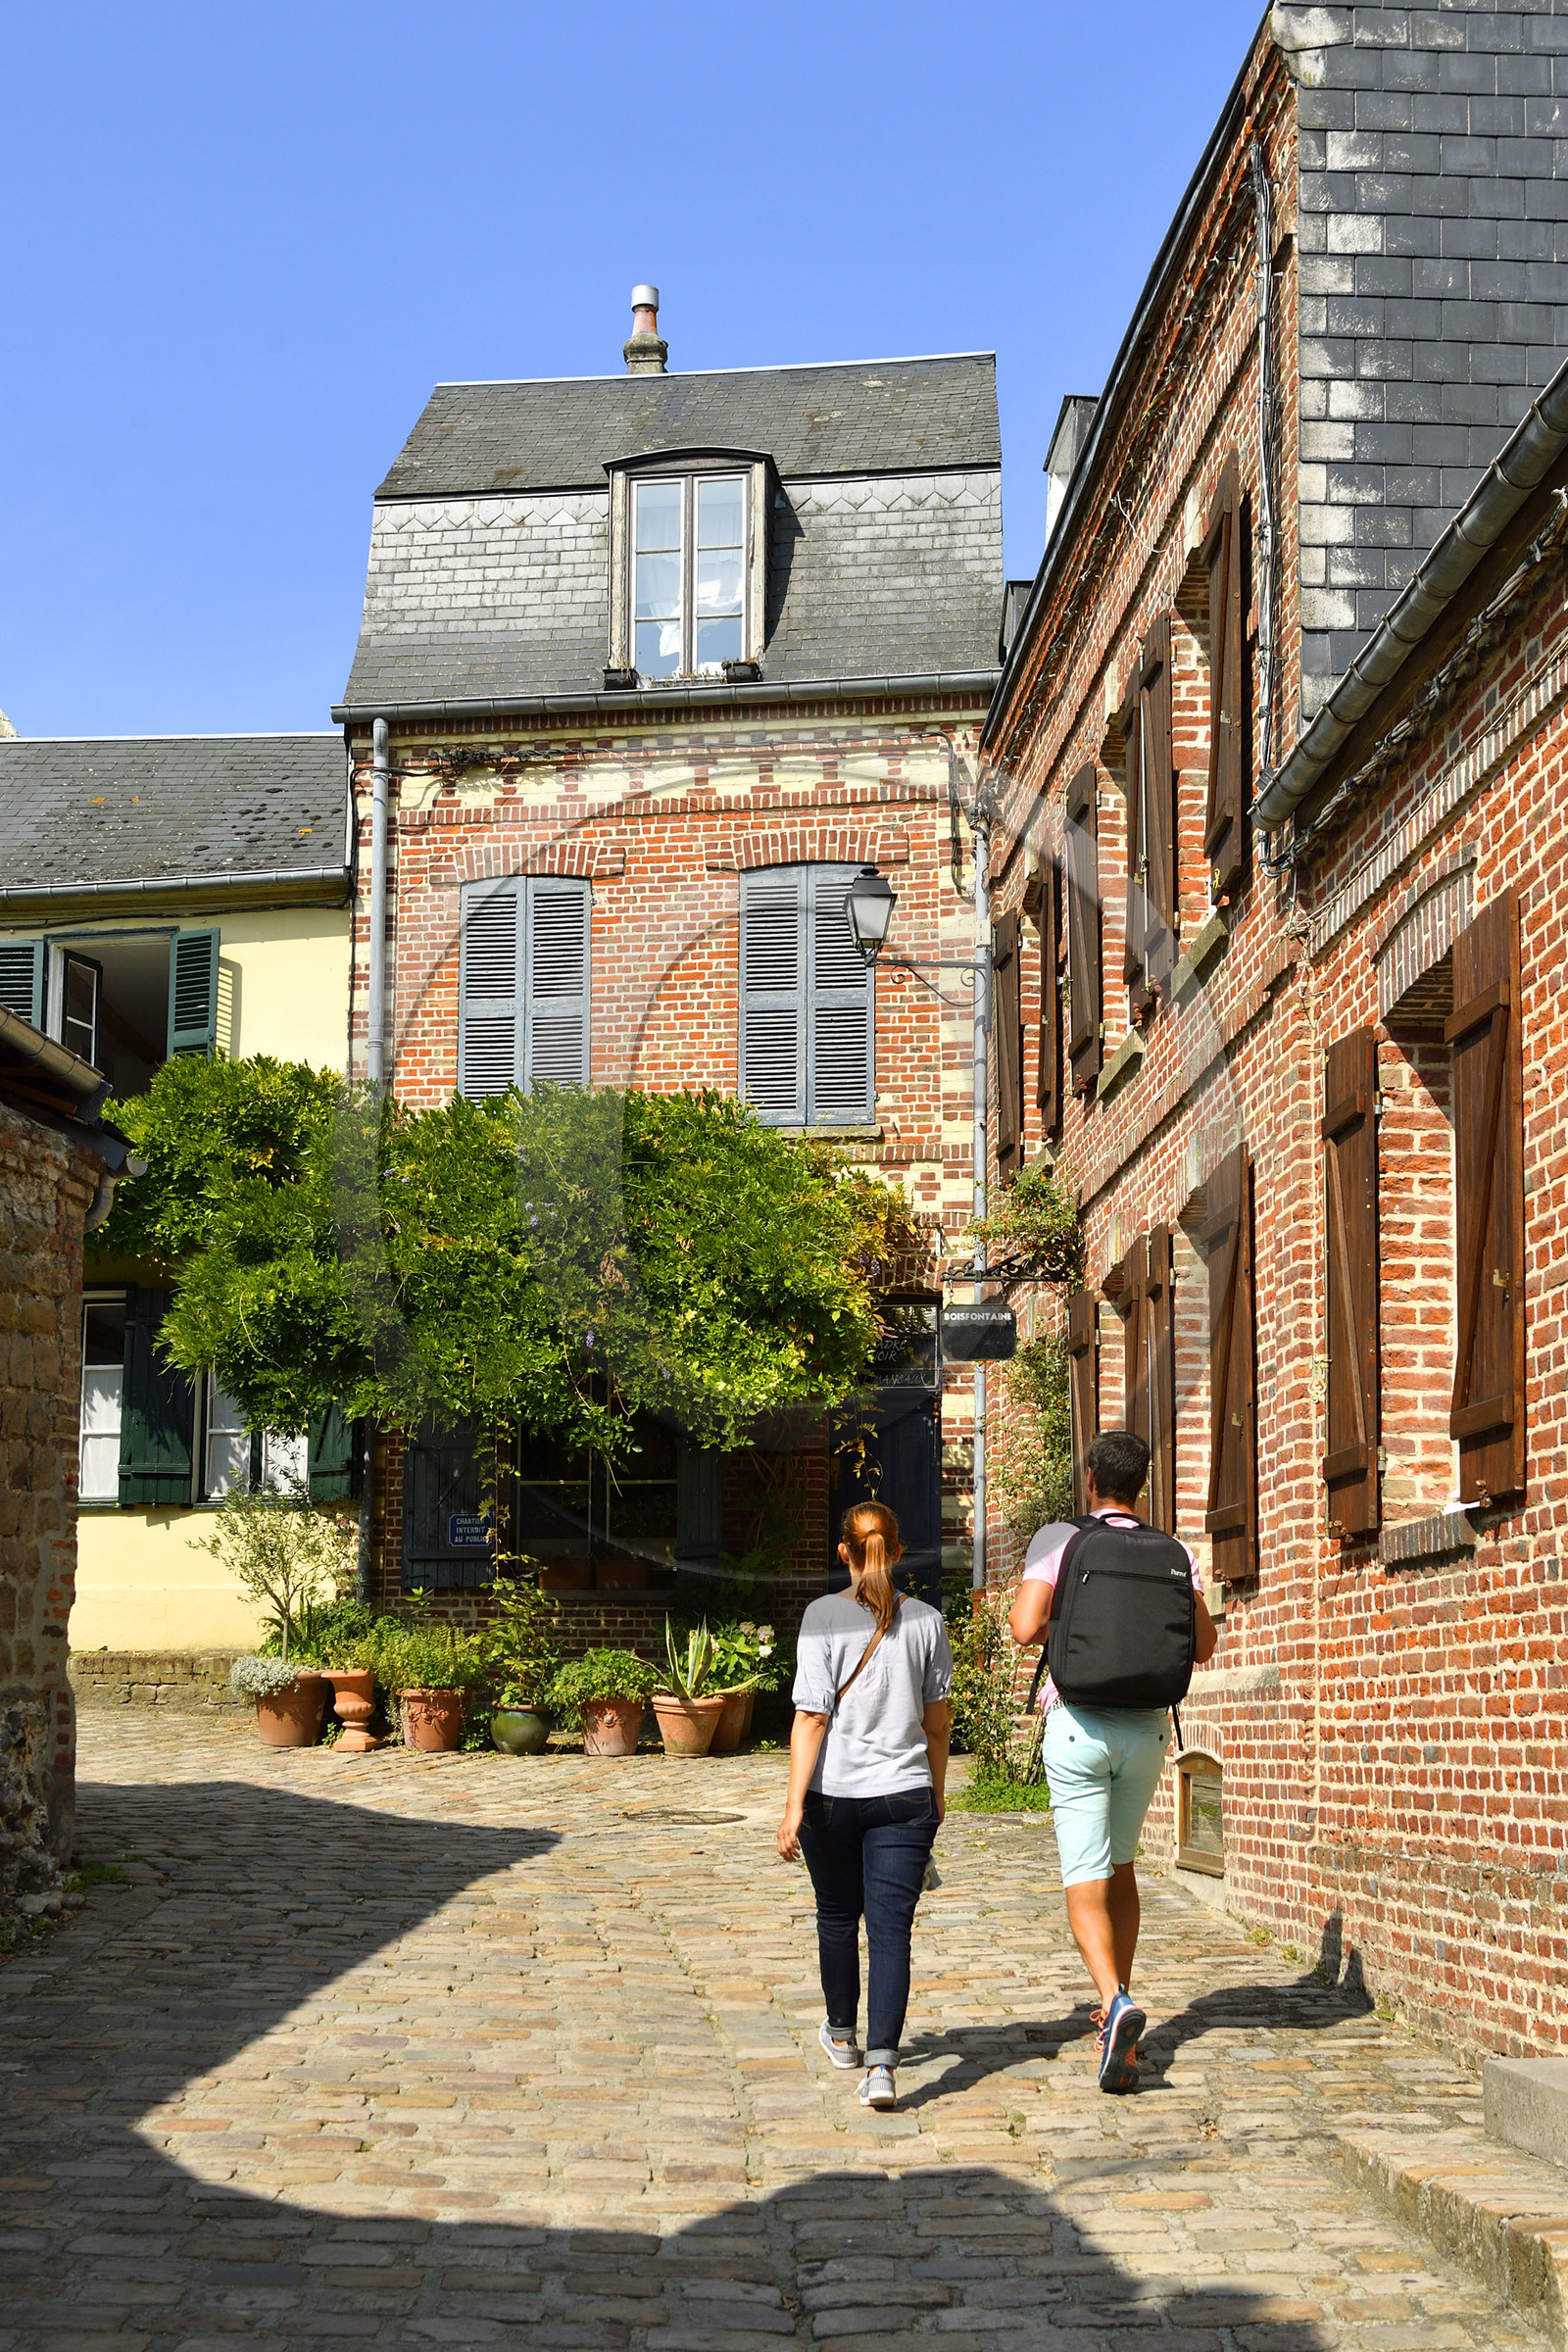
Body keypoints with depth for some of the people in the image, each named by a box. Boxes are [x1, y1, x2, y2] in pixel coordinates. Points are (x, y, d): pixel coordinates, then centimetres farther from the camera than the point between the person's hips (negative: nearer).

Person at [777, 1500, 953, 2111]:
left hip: (833, 1793, -1)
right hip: (905, 1795, 1)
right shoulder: (926, 1621, 0)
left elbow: (812, 1716, -11)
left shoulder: (823, 1616, -7)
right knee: (891, 1928, -1)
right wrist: (936, 1793, 21)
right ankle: (881, 2064, -13)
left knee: (837, 1916, 19)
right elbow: (938, 1721, 7)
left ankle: (842, 2035, 38)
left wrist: (794, 1805, -9)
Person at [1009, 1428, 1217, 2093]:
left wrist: (1053, 1619, 6)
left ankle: (1114, 2000, -27)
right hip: (1146, 1726, 4)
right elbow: (1202, 1645, 2)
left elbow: (1024, 1629, -16)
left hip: (1079, 1721, -4)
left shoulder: (1057, 1541, -7)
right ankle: (1118, 2014, 25)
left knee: (1086, 1880, -4)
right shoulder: (1173, 1554, 2)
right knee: (1120, 1864, 20)